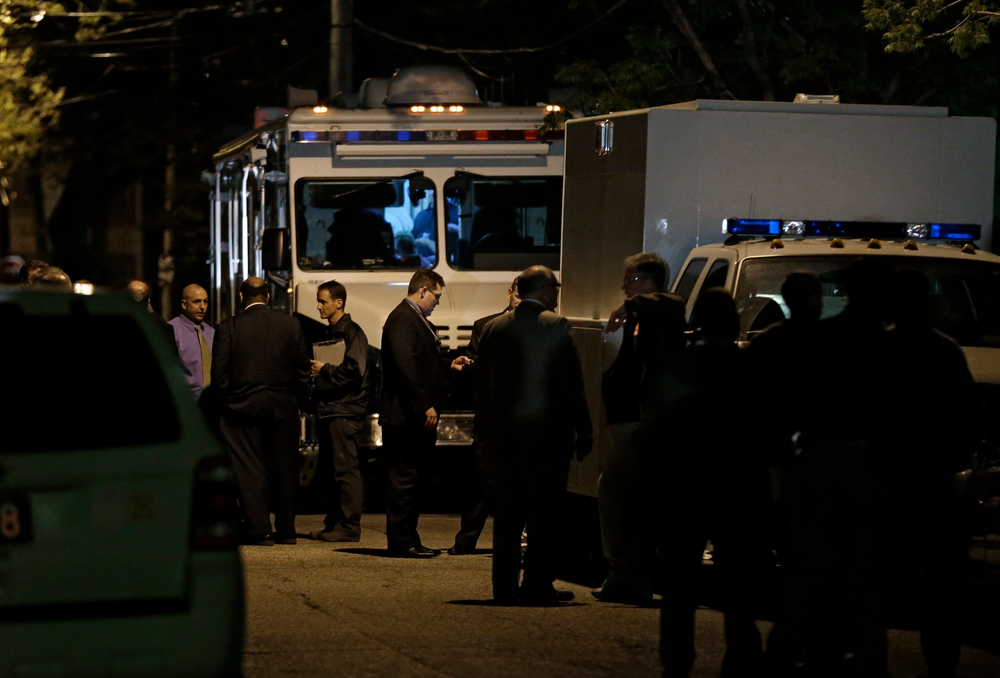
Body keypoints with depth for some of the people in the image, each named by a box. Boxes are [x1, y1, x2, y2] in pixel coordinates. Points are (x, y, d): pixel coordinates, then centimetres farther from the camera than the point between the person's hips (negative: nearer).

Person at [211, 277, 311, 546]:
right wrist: (297, 400, 13)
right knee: (285, 468, 10)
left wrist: (230, 400, 6)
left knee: (250, 470, 2)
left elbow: (219, 374, -6)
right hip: (284, 407, 3)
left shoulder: (228, 328, -6)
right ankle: (286, 530, 15)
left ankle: (259, 530, -2)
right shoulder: (291, 324, 2)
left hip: (245, 407, -3)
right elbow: (302, 370, 4)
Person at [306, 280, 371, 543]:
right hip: (330, 409, 10)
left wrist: (324, 371, -10)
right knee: (332, 469, 11)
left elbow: (354, 371, -18)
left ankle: (349, 526, -8)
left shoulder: (352, 332, -9)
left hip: (345, 410, -10)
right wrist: (318, 371, 11)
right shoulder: (330, 332, 20)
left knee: (345, 469, -9)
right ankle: (334, 524, 16)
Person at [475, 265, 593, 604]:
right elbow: (571, 385, -10)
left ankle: (504, 585, 11)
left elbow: (482, 386, 11)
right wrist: (584, 432, -5)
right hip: (546, 433, -5)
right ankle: (537, 585, -2)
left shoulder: (494, 328, 7)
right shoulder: (555, 326, -9)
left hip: (504, 434, 5)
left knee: (507, 511, 10)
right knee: (544, 512, 0)